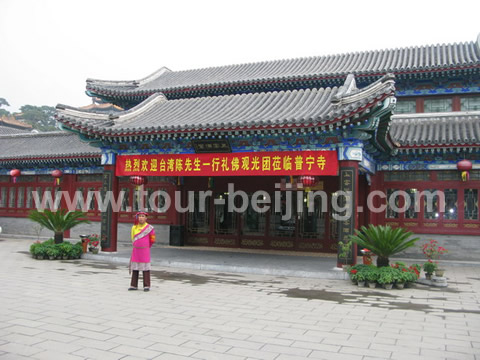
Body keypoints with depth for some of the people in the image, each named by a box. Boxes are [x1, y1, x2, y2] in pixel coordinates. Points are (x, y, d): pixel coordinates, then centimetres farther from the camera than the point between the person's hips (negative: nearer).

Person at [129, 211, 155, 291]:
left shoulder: (149, 227, -6)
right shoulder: (134, 227, 5)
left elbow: (152, 240, 6)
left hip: (145, 250, -4)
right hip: (135, 250, 4)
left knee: (146, 268, -2)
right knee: (135, 267, 7)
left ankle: (146, 286, 2)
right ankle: (134, 285, 14)